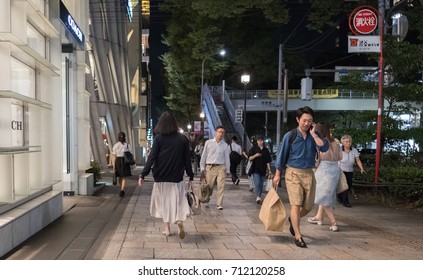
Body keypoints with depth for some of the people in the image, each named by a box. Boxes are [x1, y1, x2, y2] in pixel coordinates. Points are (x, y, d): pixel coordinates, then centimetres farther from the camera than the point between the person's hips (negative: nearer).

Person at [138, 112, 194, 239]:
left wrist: (143, 175, -9)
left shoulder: (158, 138, -6)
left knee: (164, 201, 15)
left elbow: (151, 158, -11)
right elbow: (187, 160, 1)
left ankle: (166, 228, 21)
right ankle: (180, 221, -18)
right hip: (177, 177, 0)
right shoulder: (182, 139, -2)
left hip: (161, 177, 0)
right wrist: (191, 176, 9)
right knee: (178, 201, 7)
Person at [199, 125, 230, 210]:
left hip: (221, 167, 1)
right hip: (210, 167, -1)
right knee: (209, 186, 6)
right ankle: (206, 201, 31)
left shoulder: (225, 145, 8)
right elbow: (204, 156, 6)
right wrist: (202, 169, 3)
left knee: (221, 186, -9)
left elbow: (226, 158, 12)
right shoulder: (208, 143, 3)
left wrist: (227, 170, 10)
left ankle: (219, 204, -1)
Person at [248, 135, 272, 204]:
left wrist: (269, 170, 6)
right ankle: (258, 197, -20)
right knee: (257, 183, -15)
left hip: (263, 170, 3)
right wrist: (255, 155, -19)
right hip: (255, 170, -3)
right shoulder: (253, 148, 3)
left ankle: (259, 197, 17)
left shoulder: (266, 150, 10)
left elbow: (268, 161, 11)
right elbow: (249, 158, -1)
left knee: (261, 184, 8)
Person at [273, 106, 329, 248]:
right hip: (293, 173, -4)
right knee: (296, 204, -9)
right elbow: (281, 155, 0)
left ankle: (292, 219, 40)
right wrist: (277, 174, 2)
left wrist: (313, 134, -14)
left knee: (308, 206, 11)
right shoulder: (290, 135, -5)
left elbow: (324, 147, -14)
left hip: (309, 173, 4)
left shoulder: (315, 134, 4)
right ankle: (298, 236, 0)